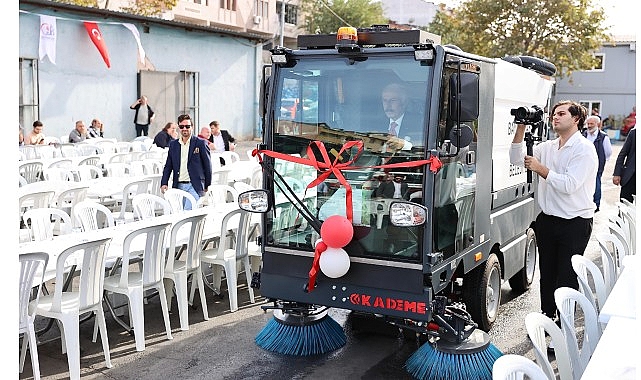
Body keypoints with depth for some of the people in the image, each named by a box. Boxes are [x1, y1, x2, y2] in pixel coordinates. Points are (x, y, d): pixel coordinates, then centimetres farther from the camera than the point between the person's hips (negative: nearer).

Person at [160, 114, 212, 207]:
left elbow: (207, 165, 3)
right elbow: (168, 166, 15)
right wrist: (164, 183, 3)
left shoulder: (200, 143, 1)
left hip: (194, 186, -4)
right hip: (178, 186, 4)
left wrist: (207, 186, 3)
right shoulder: (173, 144, 13)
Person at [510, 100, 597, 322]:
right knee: (547, 274, 14)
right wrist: (521, 129, 0)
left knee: (567, 278, -1)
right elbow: (517, 160, 6)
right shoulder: (547, 147, 12)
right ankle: (547, 317, 27)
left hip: (575, 223, -6)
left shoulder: (584, 149, -9)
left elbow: (569, 184, -19)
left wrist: (540, 169, -15)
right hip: (547, 220, 6)